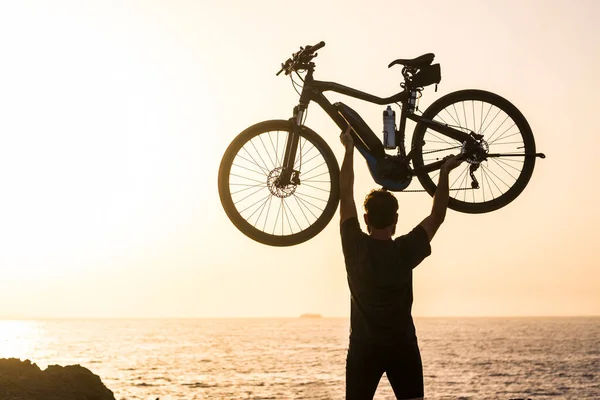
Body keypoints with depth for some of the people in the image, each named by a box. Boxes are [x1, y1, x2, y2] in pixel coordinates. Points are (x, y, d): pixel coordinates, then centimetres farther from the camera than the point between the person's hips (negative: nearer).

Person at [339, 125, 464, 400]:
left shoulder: (355, 248, -10)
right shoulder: (405, 251, -11)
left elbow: (345, 194, -2)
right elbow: (437, 216, 2)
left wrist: (349, 148, 6)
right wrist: (445, 173, 10)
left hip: (363, 347, 0)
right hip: (402, 346, 0)